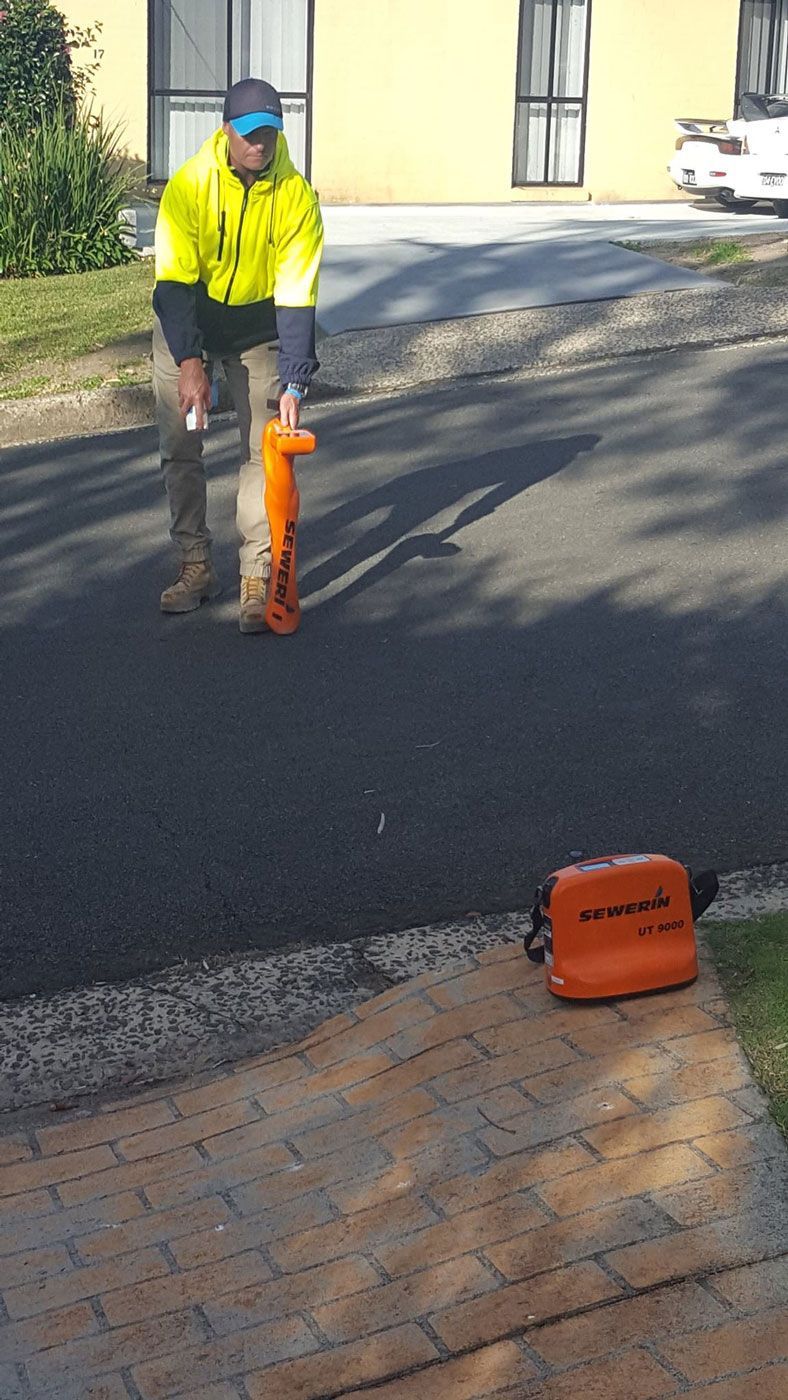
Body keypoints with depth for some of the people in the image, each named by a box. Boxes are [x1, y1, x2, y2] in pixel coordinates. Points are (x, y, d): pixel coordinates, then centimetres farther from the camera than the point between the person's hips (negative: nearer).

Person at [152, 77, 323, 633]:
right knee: (181, 446, 0)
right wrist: (189, 363, -33)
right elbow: (174, 280, -23)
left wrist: (294, 383, -27)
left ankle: (258, 578, -4)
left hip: (258, 326, 0)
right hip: (185, 321, 0)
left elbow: (296, 297, -21)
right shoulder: (189, 185, -22)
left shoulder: (296, 195, -20)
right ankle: (197, 566, 13)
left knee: (264, 451, -8)